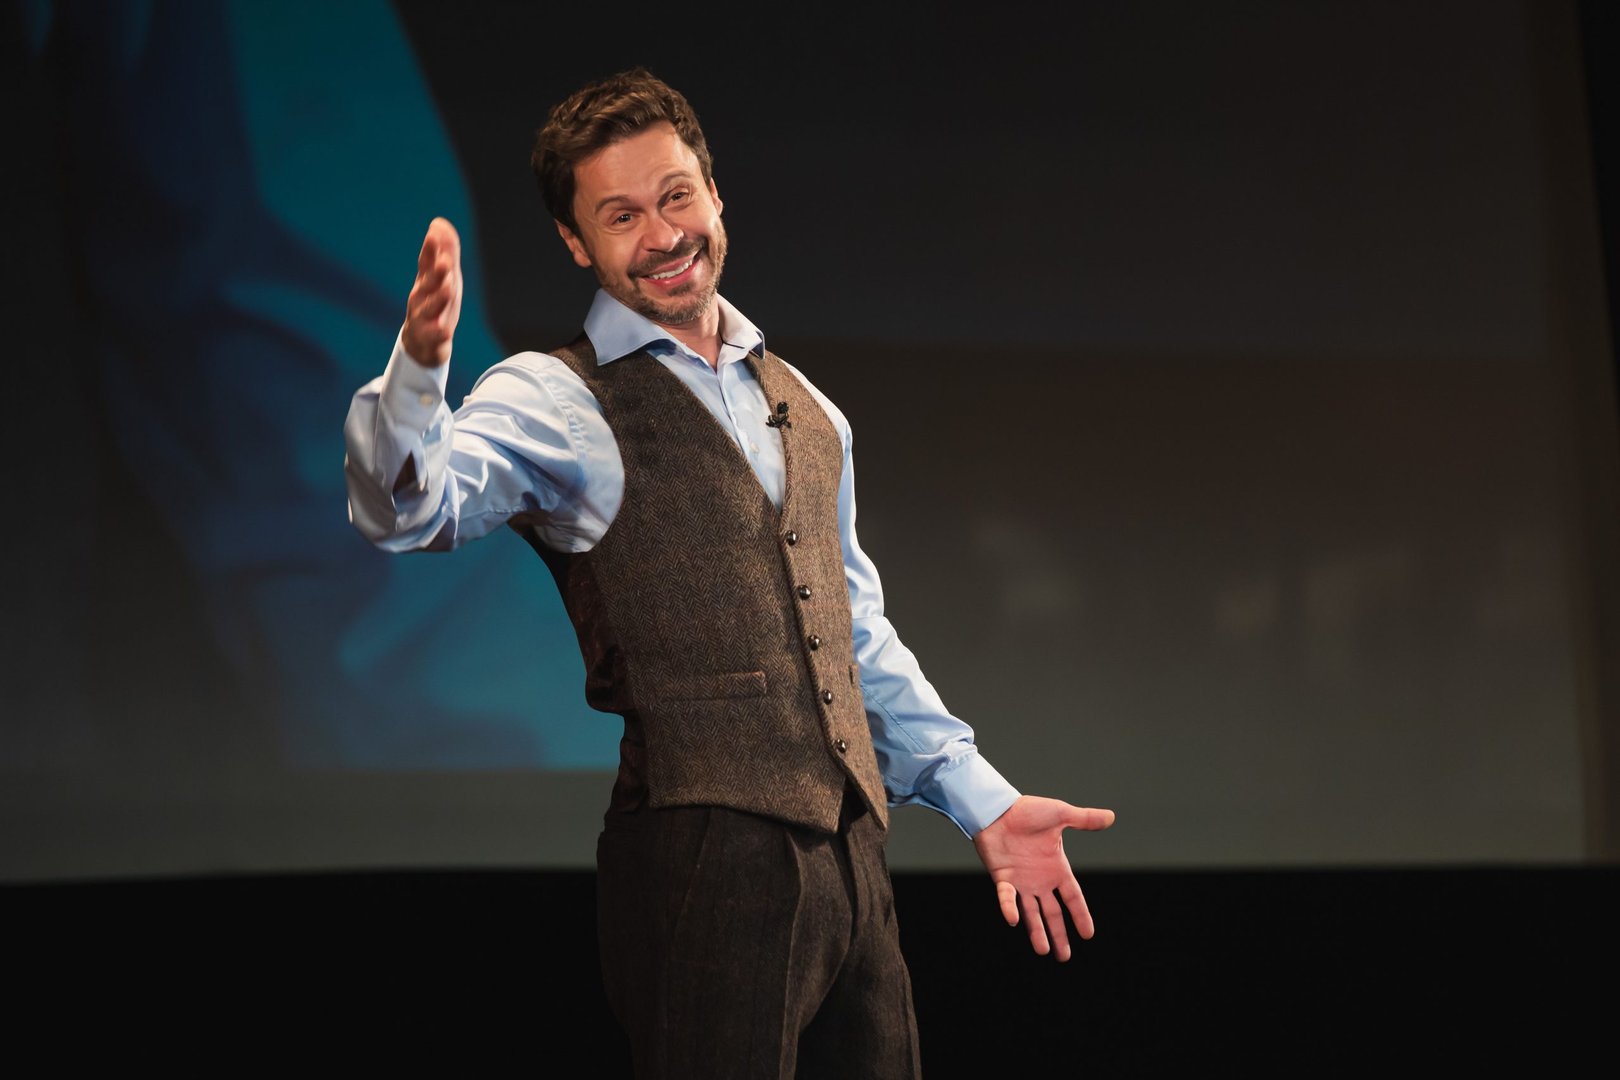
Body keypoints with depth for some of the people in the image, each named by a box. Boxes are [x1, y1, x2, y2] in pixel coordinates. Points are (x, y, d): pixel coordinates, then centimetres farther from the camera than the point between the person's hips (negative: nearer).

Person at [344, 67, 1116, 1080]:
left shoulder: (802, 408, 19)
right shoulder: (555, 401, -1)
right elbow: (411, 507, -21)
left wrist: (980, 797, 21)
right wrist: (419, 364, -40)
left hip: (851, 849, 6)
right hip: (704, 861, -6)